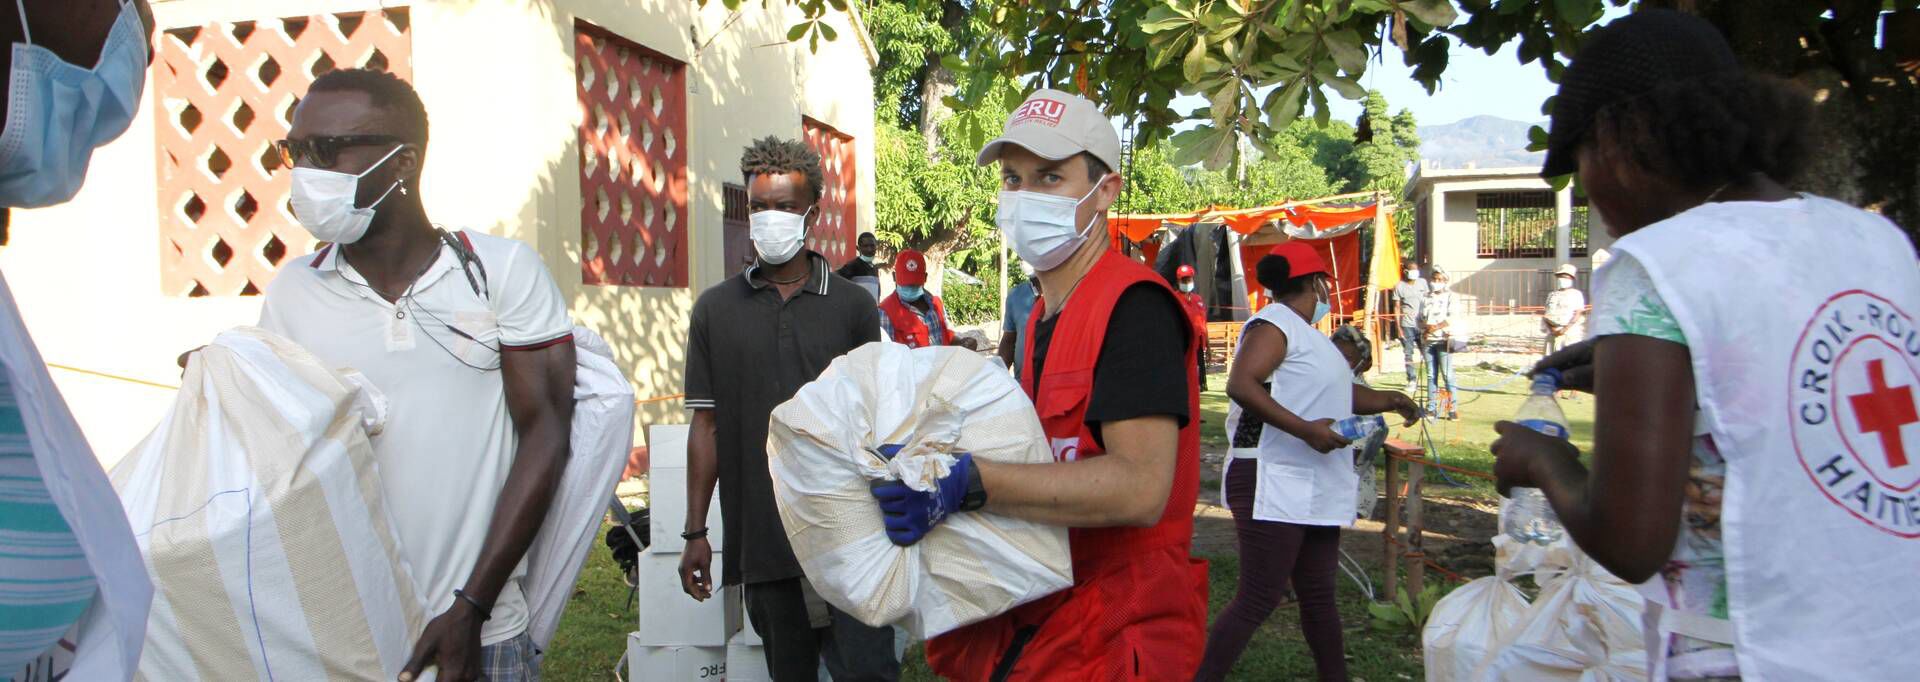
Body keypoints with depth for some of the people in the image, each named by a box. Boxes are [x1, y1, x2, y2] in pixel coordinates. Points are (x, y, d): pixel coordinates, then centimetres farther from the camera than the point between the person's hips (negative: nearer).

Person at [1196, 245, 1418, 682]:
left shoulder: (1306, 333, 20)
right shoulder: (1275, 324, -11)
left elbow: (1335, 395, 37)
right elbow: (1240, 385, -28)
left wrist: (1388, 400, 34)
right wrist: (1305, 429, -30)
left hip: (1315, 491, 10)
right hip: (1273, 484, -10)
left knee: (1318, 595, 17)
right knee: (1259, 600, -10)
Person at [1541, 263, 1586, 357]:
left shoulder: (1576, 294, 6)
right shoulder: (1552, 295, 18)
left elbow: (1578, 314, -3)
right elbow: (1546, 315, 12)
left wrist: (1565, 329, -14)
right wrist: (1551, 328, -7)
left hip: (1571, 334, -4)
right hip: (1553, 333, 4)